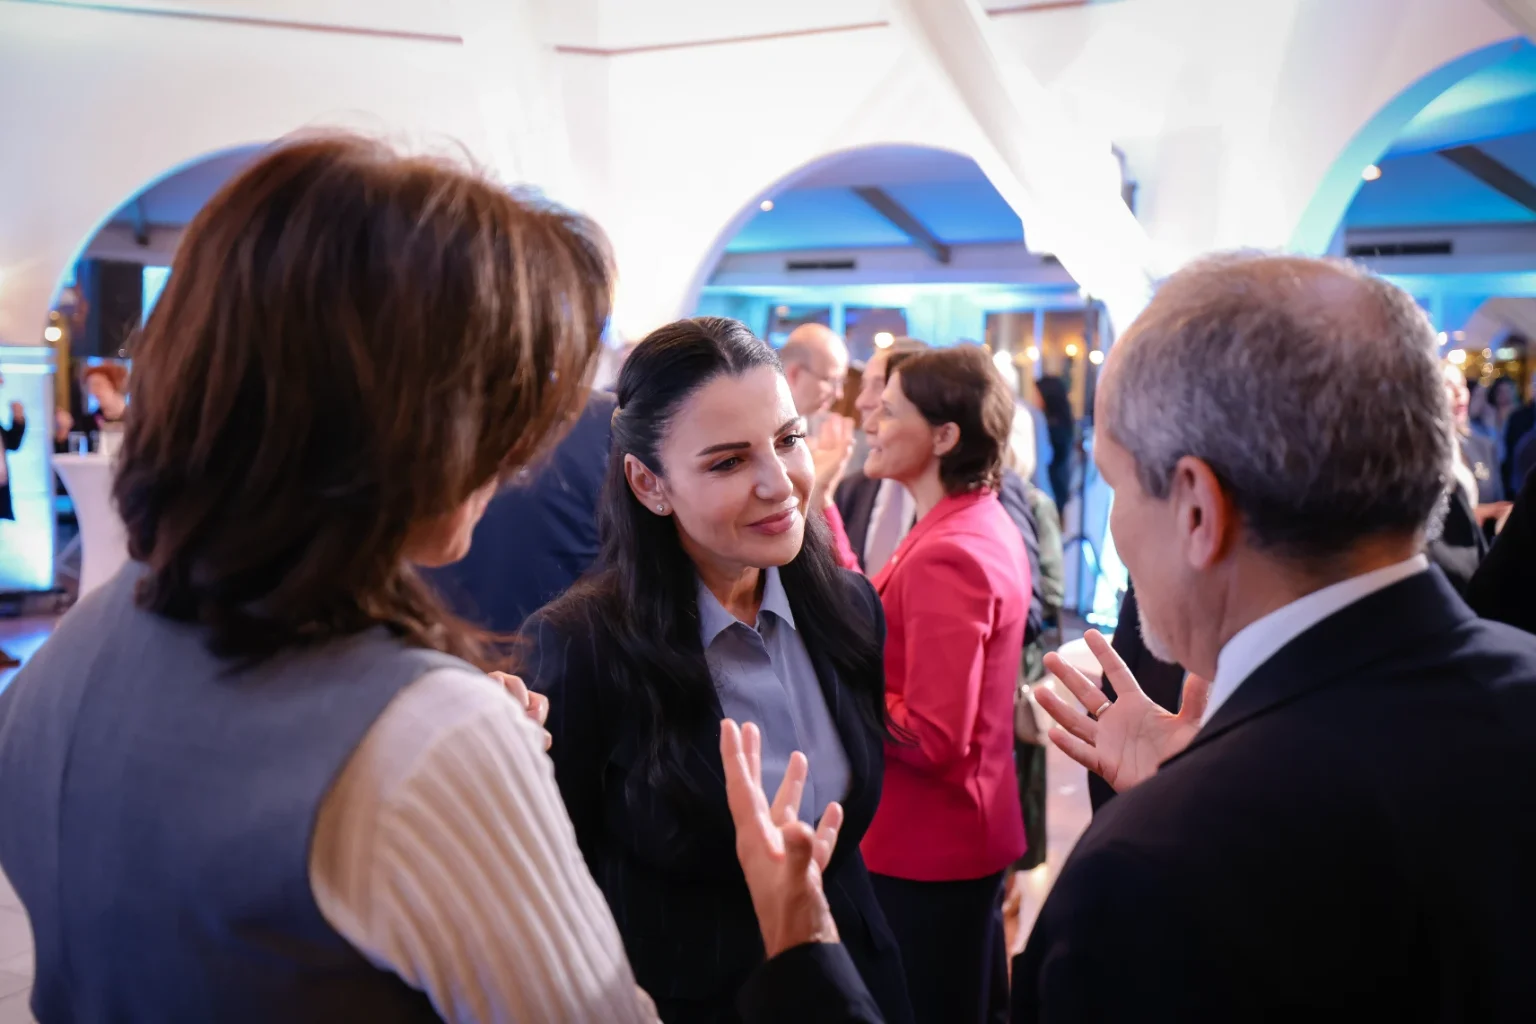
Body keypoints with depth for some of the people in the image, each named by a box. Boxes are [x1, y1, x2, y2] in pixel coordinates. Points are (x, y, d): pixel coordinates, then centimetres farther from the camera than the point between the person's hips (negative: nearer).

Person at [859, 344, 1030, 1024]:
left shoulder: (945, 556, -24)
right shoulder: (987, 524, 6)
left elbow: (931, 737, -27)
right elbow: (880, 627, 7)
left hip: (927, 845, -9)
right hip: (966, 830, 10)